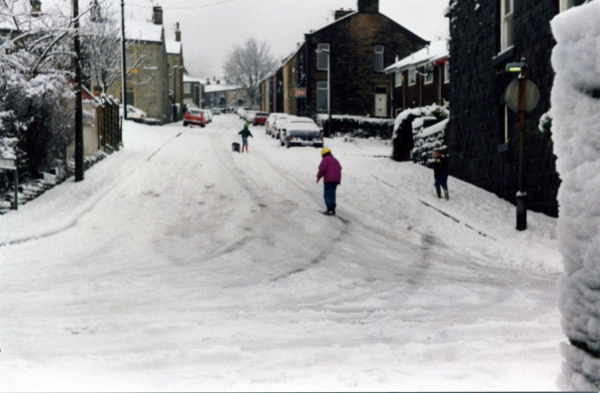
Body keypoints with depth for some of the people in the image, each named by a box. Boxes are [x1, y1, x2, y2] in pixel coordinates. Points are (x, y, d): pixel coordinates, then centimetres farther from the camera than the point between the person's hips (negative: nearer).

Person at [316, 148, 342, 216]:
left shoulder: (325, 159, 0)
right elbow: (339, 168, 20)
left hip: (328, 179, -7)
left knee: (327, 194, -5)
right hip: (336, 179, 7)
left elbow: (322, 168, -12)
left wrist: (319, 176, -3)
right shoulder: (335, 160, 22)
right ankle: (333, 210, 7)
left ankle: (330, 209, -16)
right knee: (332, 194, 12)